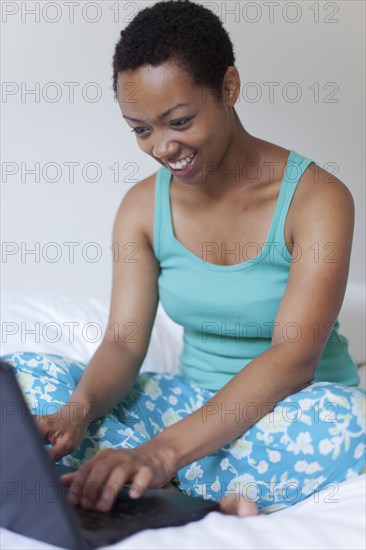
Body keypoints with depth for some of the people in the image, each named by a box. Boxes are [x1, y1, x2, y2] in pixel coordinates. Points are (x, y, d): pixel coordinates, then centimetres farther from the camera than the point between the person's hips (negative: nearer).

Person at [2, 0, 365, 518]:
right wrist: (79, 409, -31)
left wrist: (163, 451, -40)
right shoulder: (142, 206, 0)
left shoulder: (317, 199, -15)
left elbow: (294, 357, -27)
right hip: (194, 403, 5)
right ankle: (213, 499, -25)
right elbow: (123, 343, -6)